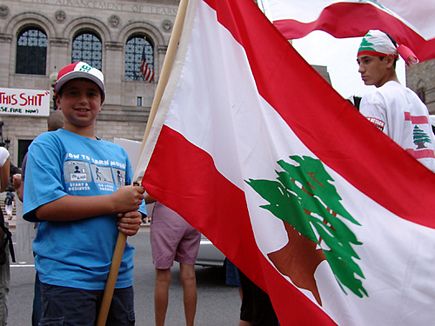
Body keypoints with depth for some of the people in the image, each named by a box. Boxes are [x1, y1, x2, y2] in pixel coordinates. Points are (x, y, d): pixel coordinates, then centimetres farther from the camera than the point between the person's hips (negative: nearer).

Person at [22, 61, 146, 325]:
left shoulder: (118, 153, 16)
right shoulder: (48, 144, -1)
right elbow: (45, 207, -15)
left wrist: (134, 220, -5)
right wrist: (114, 202, -15)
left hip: (120, 276, 6)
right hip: (68, 277, -6)